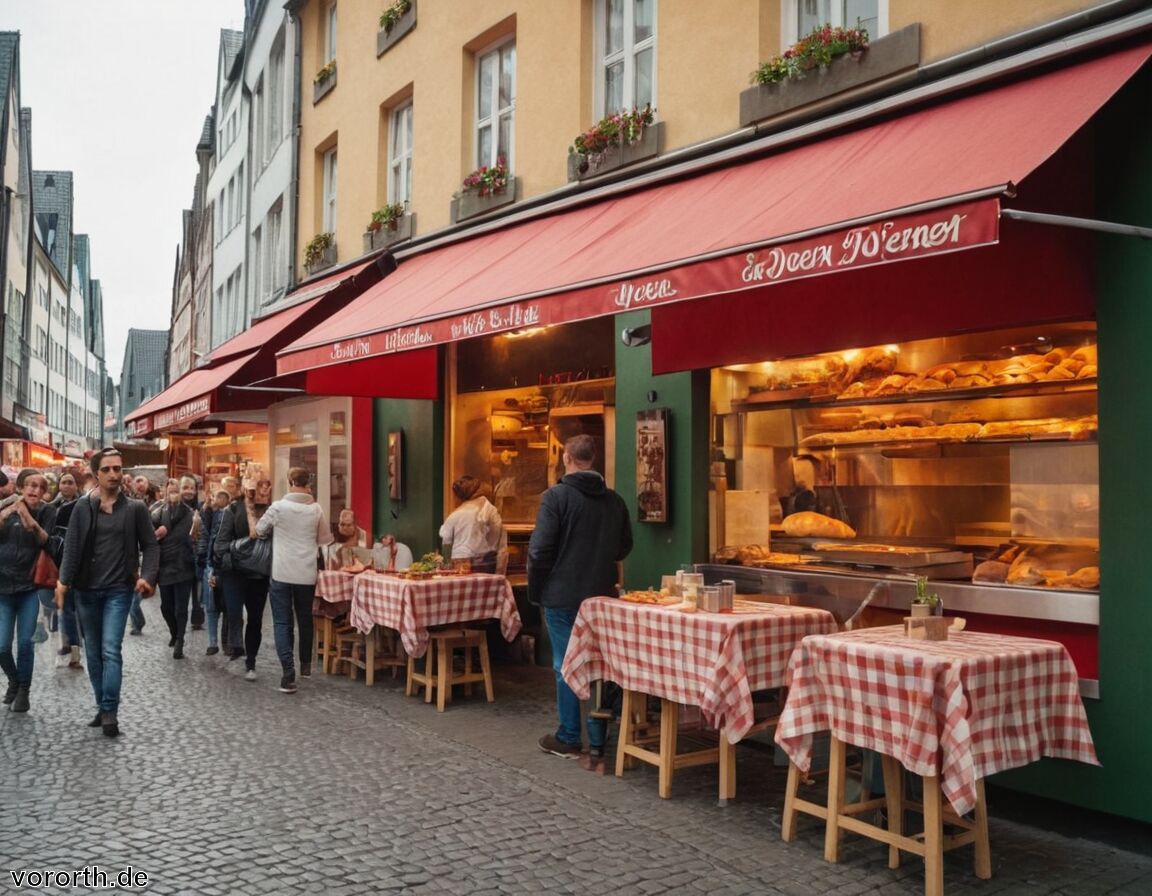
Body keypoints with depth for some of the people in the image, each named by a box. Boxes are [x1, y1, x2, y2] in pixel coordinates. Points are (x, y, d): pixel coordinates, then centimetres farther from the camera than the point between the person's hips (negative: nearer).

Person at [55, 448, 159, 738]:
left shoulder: (135, 509, -1)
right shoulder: (82, 508, 1)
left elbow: (150, 546, 2)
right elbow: (72, 546, -5)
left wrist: (147, 576, -14)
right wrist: (64, 580, -18)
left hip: (119, 589, -2)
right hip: (87, 589, 2)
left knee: (110, 650, -10)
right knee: (94, 652, 10)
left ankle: (110, 711, -5)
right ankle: (102, 707, 21)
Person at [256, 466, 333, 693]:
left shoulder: (278, 507, -8)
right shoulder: (316, 509, -2)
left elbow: (260, 531, 7)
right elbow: (325, 539, 10)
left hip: (282, 573, -2)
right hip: (306, 574, 2)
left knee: (282, 623, 0)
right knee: (305, 620, 19)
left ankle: (288, 674, -10)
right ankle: (305, 665, 33)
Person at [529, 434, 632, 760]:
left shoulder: (556, 496, -12)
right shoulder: (614, 499, 4)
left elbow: (539, 549, -15)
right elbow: (624, 547, 13)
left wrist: (535, 590, -3)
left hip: (562, 595, -4)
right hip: (601, 595, 4)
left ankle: (568, 739, 13)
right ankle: (598, 741, 14)